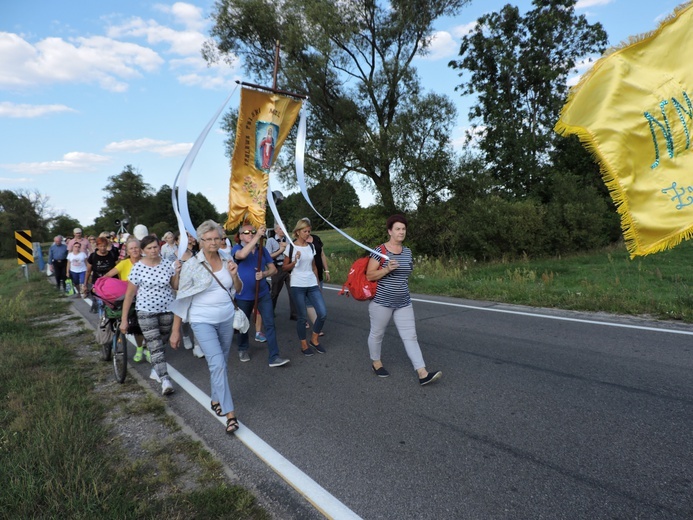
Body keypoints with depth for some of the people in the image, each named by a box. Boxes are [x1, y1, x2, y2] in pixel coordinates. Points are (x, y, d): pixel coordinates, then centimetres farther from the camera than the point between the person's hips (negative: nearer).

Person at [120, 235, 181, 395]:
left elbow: (175, 287, 7)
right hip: (146, 312, -3)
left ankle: (156, 370, 36)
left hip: (167, 310, 3)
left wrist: (177, 273, -12)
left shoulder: (167, 264, -2)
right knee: (155, 346, -10)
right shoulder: (138, 268, -9)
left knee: (161, 343, 15)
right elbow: (129, 294, -5)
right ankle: (165, 381, -11)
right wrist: (124, 319, -5)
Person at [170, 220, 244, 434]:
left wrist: (234, 275, -11)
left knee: (221, 363, 14)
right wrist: (175, 330, -5)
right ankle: (230, 412, -5)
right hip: (203, 321, -4)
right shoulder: (192, 265, -10)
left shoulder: (227, 261, 1)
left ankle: (216, 400, 35)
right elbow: (182, 298, -6)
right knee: (218, 364, -12)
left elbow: (238, 290, 11)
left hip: (226, 319, 4)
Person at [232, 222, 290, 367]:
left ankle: (274, 357, -2)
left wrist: (264, 274, -17)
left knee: (270, 323, -5)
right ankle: (242, 350, 40)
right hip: (243, 295, -2)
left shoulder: (262, 249, 3)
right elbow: (242, 255, -33)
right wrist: (258, 236, -35)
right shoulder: (237, 248, -7)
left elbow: (273, 269, 5)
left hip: (263, 294, 2)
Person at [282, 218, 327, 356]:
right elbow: (284, 267, 0)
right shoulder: (291, 247, -5)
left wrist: (318, 284, 16)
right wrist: (294, 261, -18)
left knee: (323, 313, -4)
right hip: (297, 286, -4)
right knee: (302, 317, 2)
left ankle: (314, 339, 18)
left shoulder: (311, 246, 8)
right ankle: (304, 344, 21)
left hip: (312, 285, 4)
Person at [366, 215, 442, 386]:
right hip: (381, 301, -4)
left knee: (410, 336, -1)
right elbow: (369, 276, -14)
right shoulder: (380, 250, -12)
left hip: (403, 303, 5)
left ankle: (423, 374, -3)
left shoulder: (407, 252, 6)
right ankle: (376, 362, 36)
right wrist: (387, 269, -26)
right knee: (377, 334, 12)